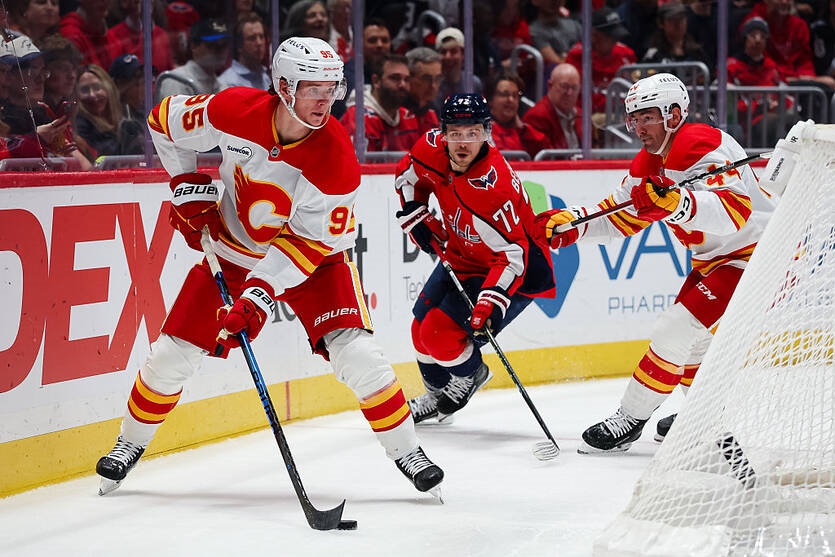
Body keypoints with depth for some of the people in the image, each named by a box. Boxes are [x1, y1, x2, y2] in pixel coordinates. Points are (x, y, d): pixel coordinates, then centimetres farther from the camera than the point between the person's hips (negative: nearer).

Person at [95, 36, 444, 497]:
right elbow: (164, 121, -5)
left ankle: (406, 451, -1)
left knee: (355, 352, -19)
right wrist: (190, 189, -7)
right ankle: (131, 443, 25)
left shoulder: (336, 158, -30)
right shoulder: (233, 111, -25)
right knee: (173, 352, 1)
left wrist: (261, 293, -31)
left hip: (312, 254, -2)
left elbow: (308, 242, -24)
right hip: (233, 246, 2)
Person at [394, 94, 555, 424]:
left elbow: (511, 254, -36)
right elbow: (408, 175, 9)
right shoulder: (433, 149, -16)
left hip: (518, 272, -8)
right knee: (422, 327, 12)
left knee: (440, 334, -15)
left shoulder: (492, 186, -36)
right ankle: (438, 395, 38)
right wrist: (417, 218, 1)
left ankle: (471, 373, 17)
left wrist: (491, 302, -44)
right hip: (459, 257, 8)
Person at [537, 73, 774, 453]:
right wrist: (571, 223, -4)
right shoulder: (650, 162, 7)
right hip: (716, 257, 11)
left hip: (756, 249, -11)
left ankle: (630, 420, -9)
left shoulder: (702, 146, -25)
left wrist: (677, 203, -53)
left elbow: (735, 211, -39)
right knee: (693, 333, 20)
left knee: (677, 328, -16)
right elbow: (621, 217, 12)